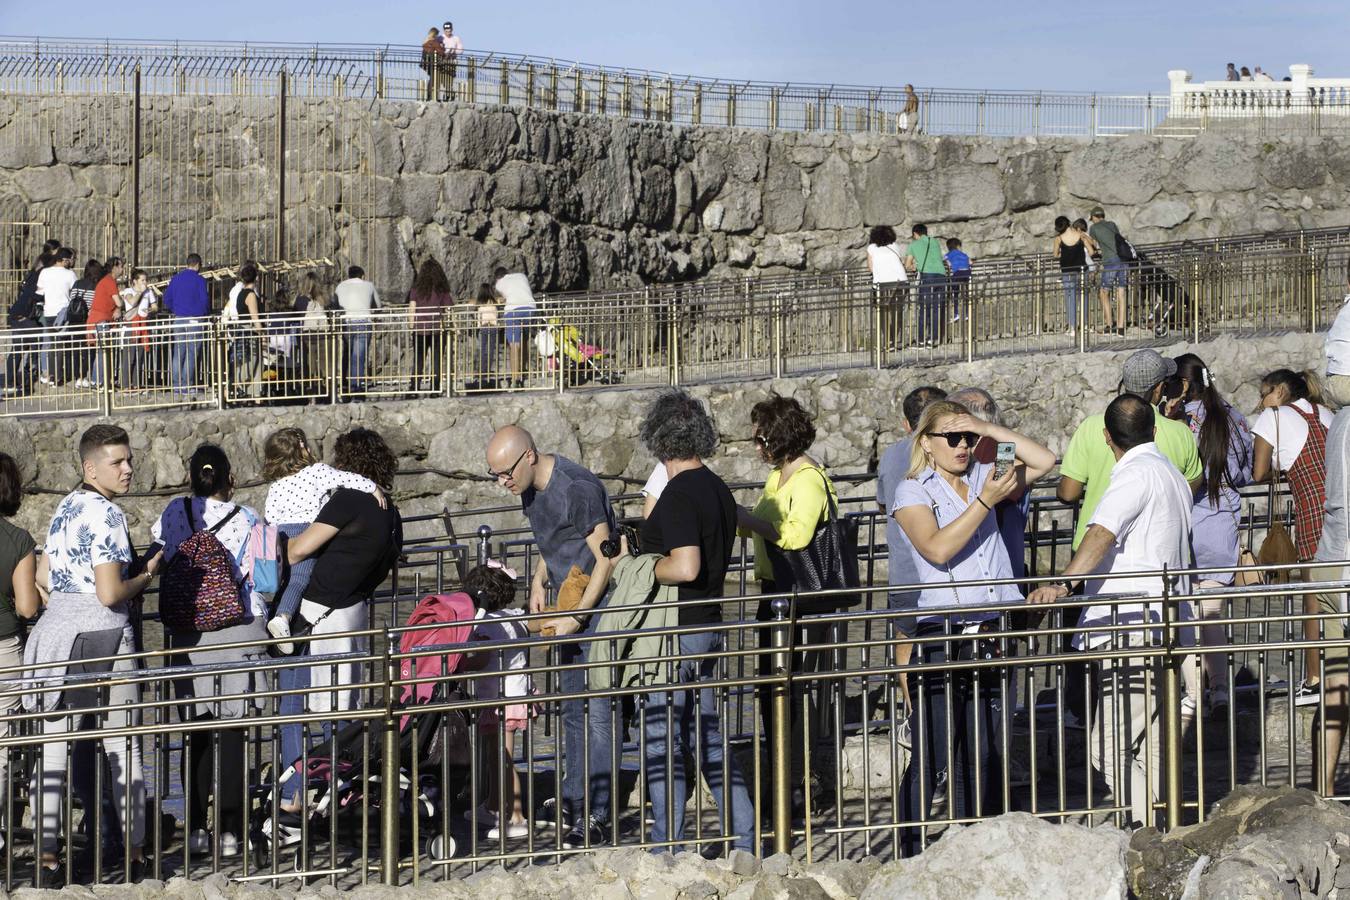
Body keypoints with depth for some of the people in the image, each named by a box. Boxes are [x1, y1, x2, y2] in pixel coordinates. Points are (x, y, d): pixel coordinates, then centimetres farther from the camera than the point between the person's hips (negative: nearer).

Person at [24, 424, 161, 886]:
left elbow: (44, 577, 19)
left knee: (54, 748, 6)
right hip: (102, 636, -8)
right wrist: (147, 576, -2)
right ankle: (135, 855, 10)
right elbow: (110, 593, -19)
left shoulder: (66, 507, 12)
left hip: (56, 629, 8)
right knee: (123, 747, 4)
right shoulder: (107, 515, -15)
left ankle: (47, 858, 5)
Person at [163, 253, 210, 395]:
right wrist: (206, 314, 10)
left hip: (178, 319, 5)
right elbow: (205, 300, -8)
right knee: (192, 354, -2)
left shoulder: (175, 278, 7)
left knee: (178, 353, 9)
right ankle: (187, 386, -4)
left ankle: (176, 385, 9)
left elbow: (167, 299, 10)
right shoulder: (199, 280, -7)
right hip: (195, 320, -5)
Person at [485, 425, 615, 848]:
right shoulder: (531, 488, 6)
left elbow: (604, 559, -20)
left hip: (598, 606, -9)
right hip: (569, 605, 9)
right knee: (572, 706, 16)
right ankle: (573, 799, 27)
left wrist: (576, 618, -20)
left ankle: (597, 817, -9)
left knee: (598, 710, -10)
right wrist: (538, 582, 7)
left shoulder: (579, 489, -22)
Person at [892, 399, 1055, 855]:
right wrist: (986, 502, -15)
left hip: (990, 633, 5)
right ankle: (910, 856, -1)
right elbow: (938, 548, -14)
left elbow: (1044, 461, 6)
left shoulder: (983, 478, 15)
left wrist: (985, 428, 4)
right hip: (941, 634, -5)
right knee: (931, 757, -6)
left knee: (981, 757, 8)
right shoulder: (912, 492, 1)